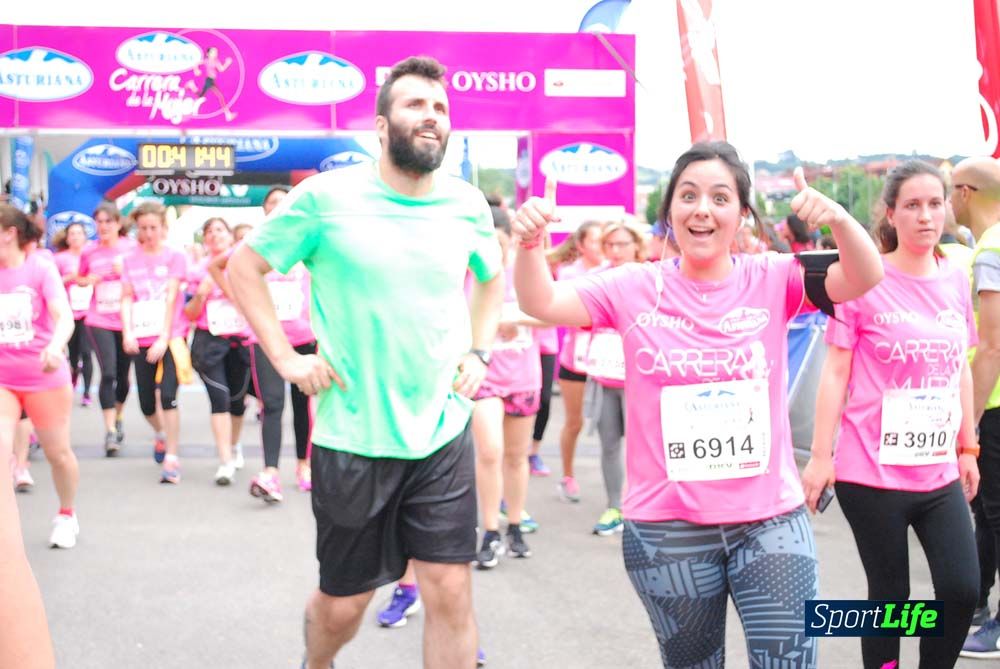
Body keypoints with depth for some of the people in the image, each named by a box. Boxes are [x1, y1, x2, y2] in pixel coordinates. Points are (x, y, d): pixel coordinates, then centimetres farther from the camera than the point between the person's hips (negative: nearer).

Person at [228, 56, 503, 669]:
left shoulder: (468, 204, 2)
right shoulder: (327, 197, -9)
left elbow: (493, 279, 23)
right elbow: (244, 268, 2)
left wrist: (478, 351, 9)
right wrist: (286, 358, -7)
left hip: (443, 434, 2)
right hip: (352, 438, -2)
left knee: (452, 593, -2)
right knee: (342, 605, 12)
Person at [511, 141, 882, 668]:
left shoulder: (771, 281, -1)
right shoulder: (637, 289, -1)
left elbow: (864, 279, -12)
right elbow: (541, 303, -7)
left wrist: (840, 220, -32)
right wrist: (529, 244, -28)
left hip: (770, 523, 0)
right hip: (666, 532, 1)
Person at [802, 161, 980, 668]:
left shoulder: (956, 279, 7)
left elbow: (961, 368, 16)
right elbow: (836, 372, -7)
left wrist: (967, 448, 17)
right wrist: (820, 455, -9)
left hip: (939, 472, 4)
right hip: (871, 471, -4)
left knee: (962, 591, -3)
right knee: (889, 596, 5)